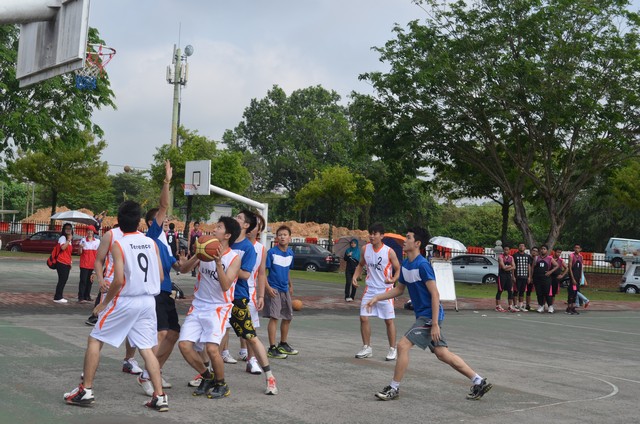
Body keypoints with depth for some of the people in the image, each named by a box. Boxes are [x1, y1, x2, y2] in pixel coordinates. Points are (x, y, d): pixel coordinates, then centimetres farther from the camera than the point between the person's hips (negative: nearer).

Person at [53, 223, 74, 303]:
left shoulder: (70, 239, 19)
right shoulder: (63, 238, -7)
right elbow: (63, 247, -26)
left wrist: (70, 263, 20)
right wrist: (69, 240, -20)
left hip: (67, 263, 9)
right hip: (62, 263, -9)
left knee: (64, 280, 10)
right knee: (62, 280, -8)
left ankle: (59, 297, 16)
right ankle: (57, 298, -3)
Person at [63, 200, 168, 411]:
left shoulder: (118, 244, -11)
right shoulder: (151, 243, 4)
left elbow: (119, 280, -18)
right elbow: (160, 277, 5)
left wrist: (103, 303, -5)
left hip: (124, 301, -5)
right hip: (148, 301, 5)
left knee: (95, 340, 11)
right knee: (147, 349, 10)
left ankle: (86, 390, 12)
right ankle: (160, 396, 3)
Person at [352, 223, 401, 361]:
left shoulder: (389, 252, -13)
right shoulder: (365, 249, -1)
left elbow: (398, 269, -6)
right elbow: (361, 264, 15)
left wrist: (393, 279, -26)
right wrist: (355, 276, -2)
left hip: (385, 290, -4)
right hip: (370, 289, 4)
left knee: (389, 320, 2)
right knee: (363, 318, 0)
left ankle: (392, 349, 15)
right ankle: (367, 348, 14)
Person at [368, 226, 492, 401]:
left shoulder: (422, 265, -18)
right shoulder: (405, 264, 9)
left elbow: (435, 295, -20)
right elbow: (399, 289, 22)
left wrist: (435, 324, -22)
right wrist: (377, 298, 11)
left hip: (429, 316, -9)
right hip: (423, 315, 9)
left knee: (403, 346, -11)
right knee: (442, 353, 11)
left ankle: (394, 388, 2)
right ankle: (479, 382, 19)